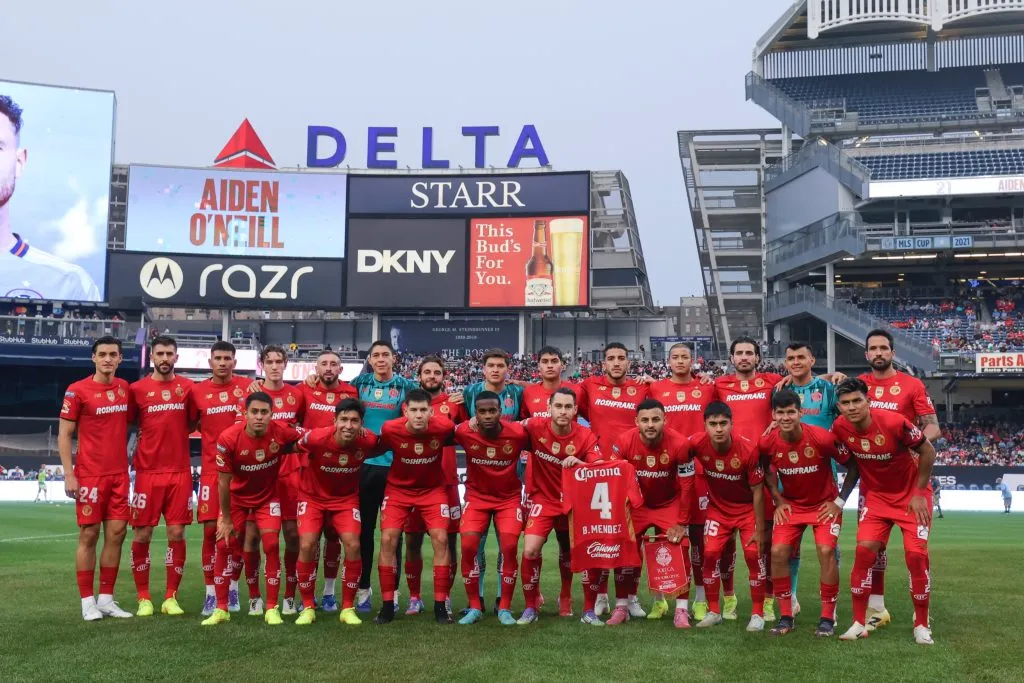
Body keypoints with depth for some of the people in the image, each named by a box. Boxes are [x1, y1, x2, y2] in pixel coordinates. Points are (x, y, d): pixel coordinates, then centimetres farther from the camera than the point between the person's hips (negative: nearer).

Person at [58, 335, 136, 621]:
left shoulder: (124, 388, 8)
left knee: (116, 533, 4)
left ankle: (106, 598, 13)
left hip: (119, 474, 5)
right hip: (90, 475, -5)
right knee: (88, 535, 0)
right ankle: (88, 601, 8)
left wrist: (123, 457, 8)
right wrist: (68, 474, -11)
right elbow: (64, 434, -5)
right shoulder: (77, 390, -7)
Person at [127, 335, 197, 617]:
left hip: (180, 472, 1)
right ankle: (143, 598, 12)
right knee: (141, 535, 0)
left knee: (176, 534, 1)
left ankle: (171, 598, 11)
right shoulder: (138, 389, 1)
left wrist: (171, 433, 0)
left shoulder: (187, 387, 5)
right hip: (147, 471, -1)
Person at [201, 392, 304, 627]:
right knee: (224, 546, -3)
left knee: (271, 545, -10)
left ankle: (272, 609, 0)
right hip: (237, 497, 0)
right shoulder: (228, 438, -27)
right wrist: (226, 519, -10)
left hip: (268, 497, 0)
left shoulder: (282, 431, -25)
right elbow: (224, 481, -16)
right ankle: (221, 609, 10)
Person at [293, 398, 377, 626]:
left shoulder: (368, 440, -22)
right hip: (313, 496, -1)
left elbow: (378, 447, 4)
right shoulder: (317, 437, -30)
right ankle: (308, 607, 3)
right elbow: (297, 446, -7)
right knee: (307, 546, -15)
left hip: (346, 498, 1)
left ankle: (348, 608, 2)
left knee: (353, 545, -15)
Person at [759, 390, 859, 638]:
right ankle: (786, 616, 3)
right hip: (791, 504, 3)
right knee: (778, 552, -12)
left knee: (826, 551, -18)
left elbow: (853, 465, -11)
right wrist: (779, 500, -4)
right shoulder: (767, 443, -16)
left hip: (824, 504, -2)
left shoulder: (822, 438, -25)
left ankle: (828, 617, -2)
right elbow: (767, 471, 6)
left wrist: (839, 501, -11)